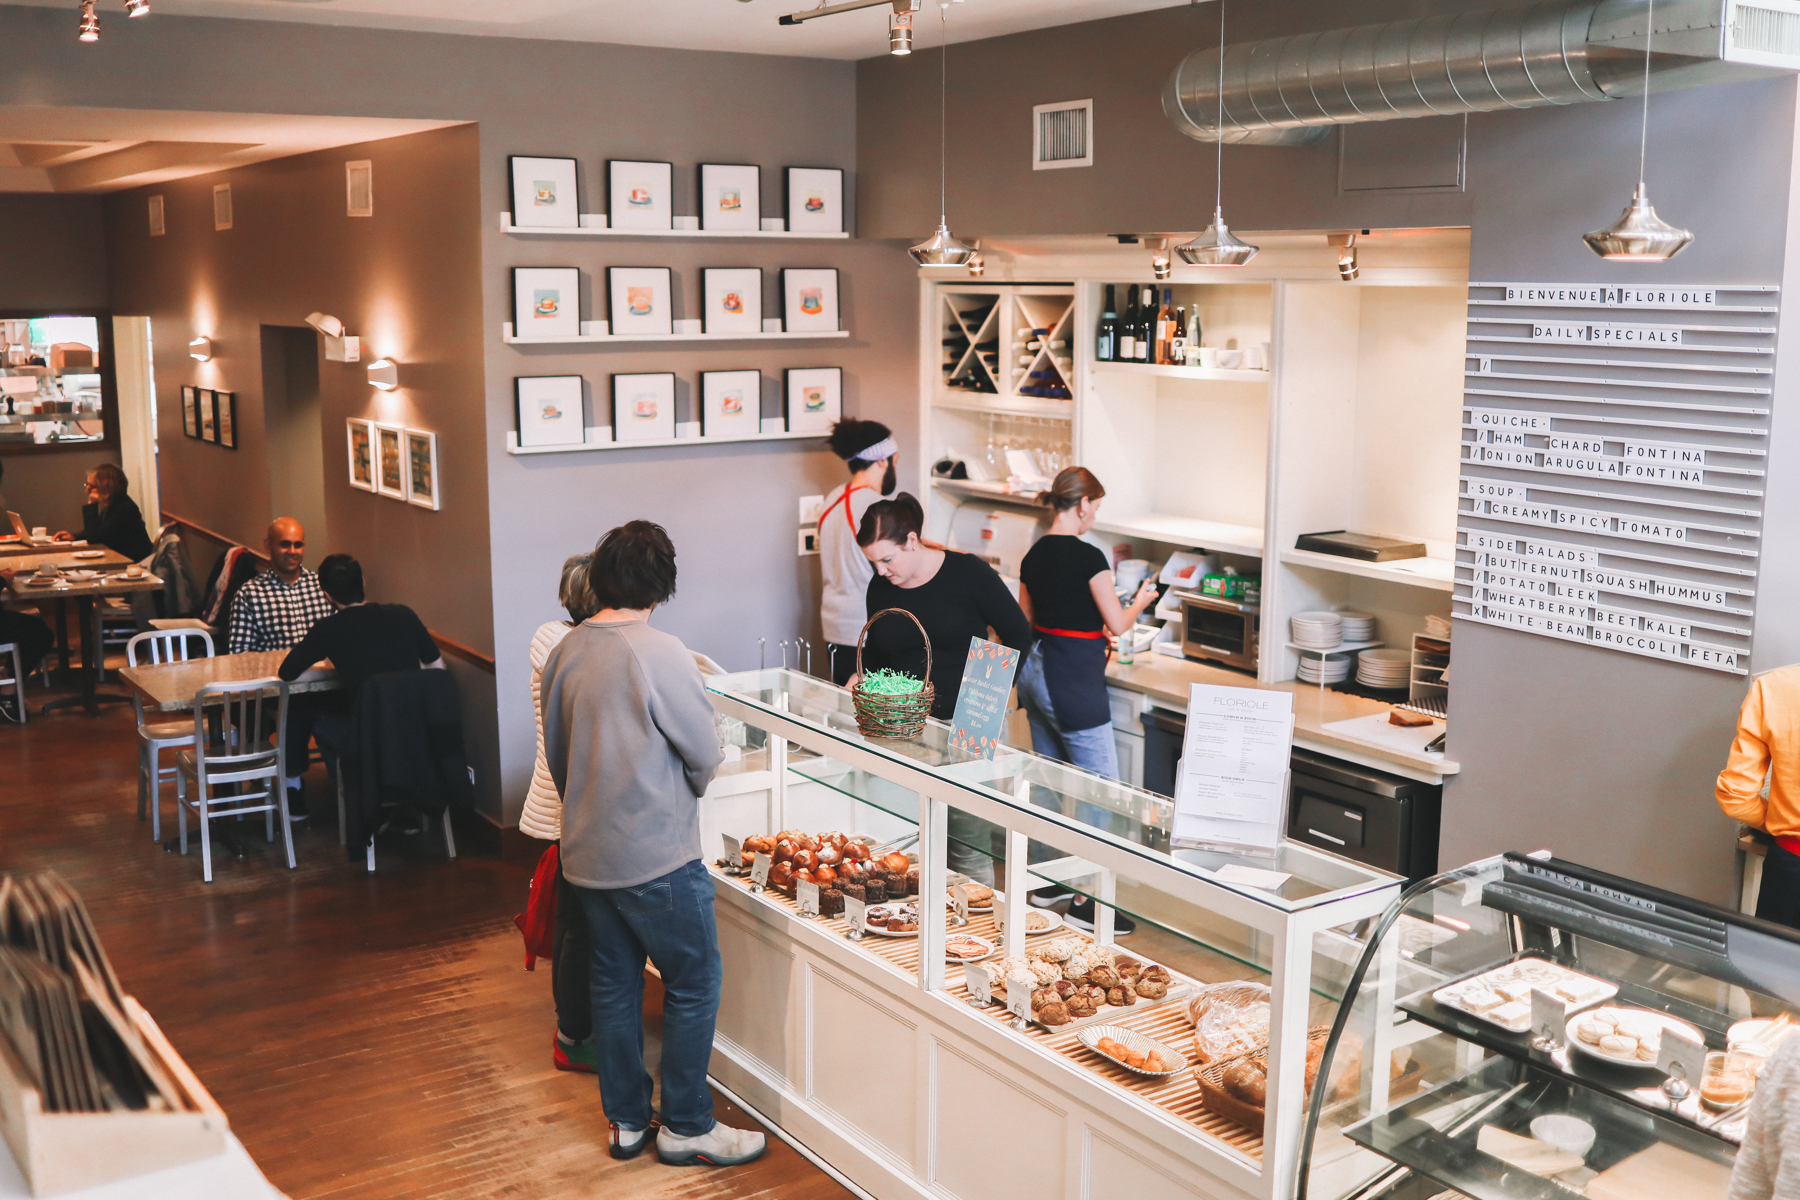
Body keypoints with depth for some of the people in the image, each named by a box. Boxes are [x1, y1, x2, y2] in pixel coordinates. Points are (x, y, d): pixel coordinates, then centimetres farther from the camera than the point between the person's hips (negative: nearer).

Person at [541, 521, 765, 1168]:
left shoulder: (565, 652, 2)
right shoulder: (660, 654, -19)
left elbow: (557, 755, 12)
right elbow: (706, 757, -10)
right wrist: (685, 791, 11)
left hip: (585, 853, 7)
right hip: (656, 856, -7)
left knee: (613, 982, 17)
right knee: (694, 982, 7)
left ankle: (626, 1120, 28)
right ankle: (686, 1127, 16)